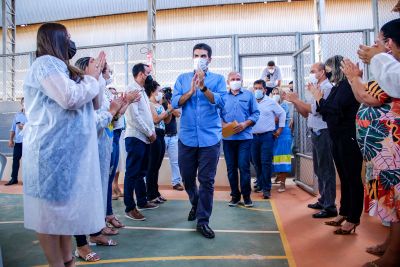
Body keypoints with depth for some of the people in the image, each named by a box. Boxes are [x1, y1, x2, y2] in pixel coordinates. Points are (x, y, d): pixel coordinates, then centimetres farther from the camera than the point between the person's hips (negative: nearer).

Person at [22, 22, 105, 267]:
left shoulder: (61, 67, 20)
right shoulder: (46, 63, -8)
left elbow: (94, 104, 21)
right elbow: (70, 98, -22)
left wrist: (94, 77, 8)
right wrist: (91, 79, -6)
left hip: (67, 150, 10)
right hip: (52, 150, -10)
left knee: (65, 205, 14)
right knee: (52, 208, -2)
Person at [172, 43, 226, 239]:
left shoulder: (218, 79, 4)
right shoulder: (182, 79, 10)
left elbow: (220, 102, -11)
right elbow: (175, 103, -2)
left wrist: (203, 87, -22)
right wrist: (191, 91, -15)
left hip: (210, 138, -2)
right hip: (187, 137, 3)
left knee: (207, 180, 0)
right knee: (187, 177, 14)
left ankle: (203, 221, 11)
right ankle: (195, 204, 42)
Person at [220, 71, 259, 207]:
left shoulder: (249, 95, 9)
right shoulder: (223, 96, 12)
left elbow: (255, 113, 4)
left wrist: (245, 124, -11)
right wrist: (224, 125, -13)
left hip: (244, 136, -2)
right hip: (228, 137, 2)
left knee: (244, 167, -4)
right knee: (231, 168, 6)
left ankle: (246, 196, 10)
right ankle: (235, 195, 17)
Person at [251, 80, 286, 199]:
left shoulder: (271, 102, 3)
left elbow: (282, 113, 12)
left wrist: (280, 129, 8)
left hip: (267, 136, -3)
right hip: (253, 136, 3)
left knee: (266, 162, -7)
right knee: (256, 162, 10)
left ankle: (266, 188, 1)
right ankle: (260, 184, 26)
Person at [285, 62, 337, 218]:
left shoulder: (327, 87, -8)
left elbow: (315, 109, -19)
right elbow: (306, 113, 18)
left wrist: (297, 100, -10)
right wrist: (294, 102, 5)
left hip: (323, 133, -9)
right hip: (316, 133, 9)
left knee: (326, 170, -7)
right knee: (319, 170, 15)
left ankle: (330, 207, -2)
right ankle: (323, 201, 25)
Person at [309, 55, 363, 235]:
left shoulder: (347, 85, -12)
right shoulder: (336, 88, 13)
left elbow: (334, 110, -21)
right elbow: (326, 113, 12)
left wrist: (319, 98, -7)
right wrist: (317, 98, 4)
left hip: (349, 139, -9)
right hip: (337, 139, 9)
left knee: (352, 178, -2)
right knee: (344, 177, 15)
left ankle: (353, 218, 7)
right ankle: (344, 213, 26)